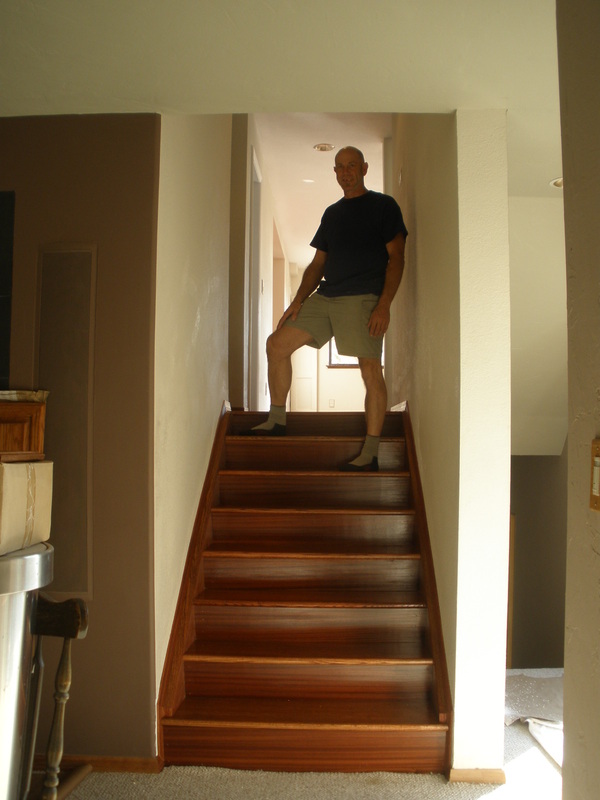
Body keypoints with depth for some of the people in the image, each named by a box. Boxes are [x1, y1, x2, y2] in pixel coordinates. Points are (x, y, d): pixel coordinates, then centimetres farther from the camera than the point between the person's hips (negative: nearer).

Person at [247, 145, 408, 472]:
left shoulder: (383, 206, 5)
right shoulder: (331, 213, 21)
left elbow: (396, 257, -4)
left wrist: (384, 305, -16)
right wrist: (299, 299, 7)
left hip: (363, 298, -6)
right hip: (324, 297, 7)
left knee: (371, 371, -14)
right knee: (277, 344, 0)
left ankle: (370, 454, -9)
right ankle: (276, 420, 11)